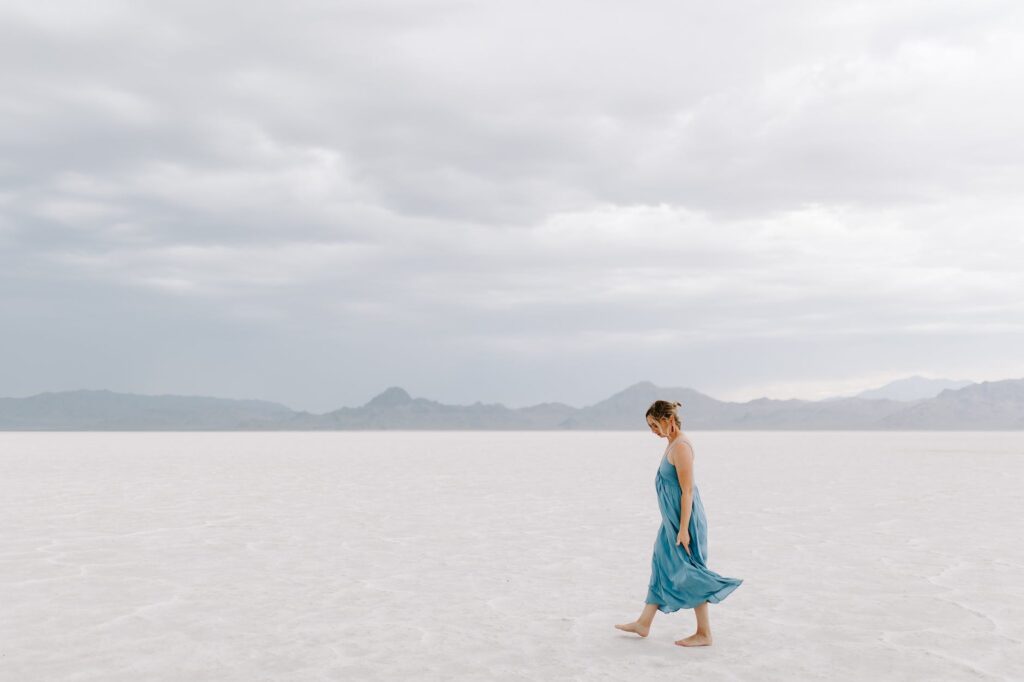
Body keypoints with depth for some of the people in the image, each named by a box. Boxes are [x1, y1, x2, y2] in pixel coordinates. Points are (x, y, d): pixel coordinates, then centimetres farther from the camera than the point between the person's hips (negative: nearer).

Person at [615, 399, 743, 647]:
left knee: (690, 574, -1)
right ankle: (644, 623, 27)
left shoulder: (681, 446, -20)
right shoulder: (673, 444, 10)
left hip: (684, 519, -10)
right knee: (661, 566, 16)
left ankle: (704, 634, 10)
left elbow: (687, 490, -22)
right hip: (672, 519, 10)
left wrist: (683, 529, -22)